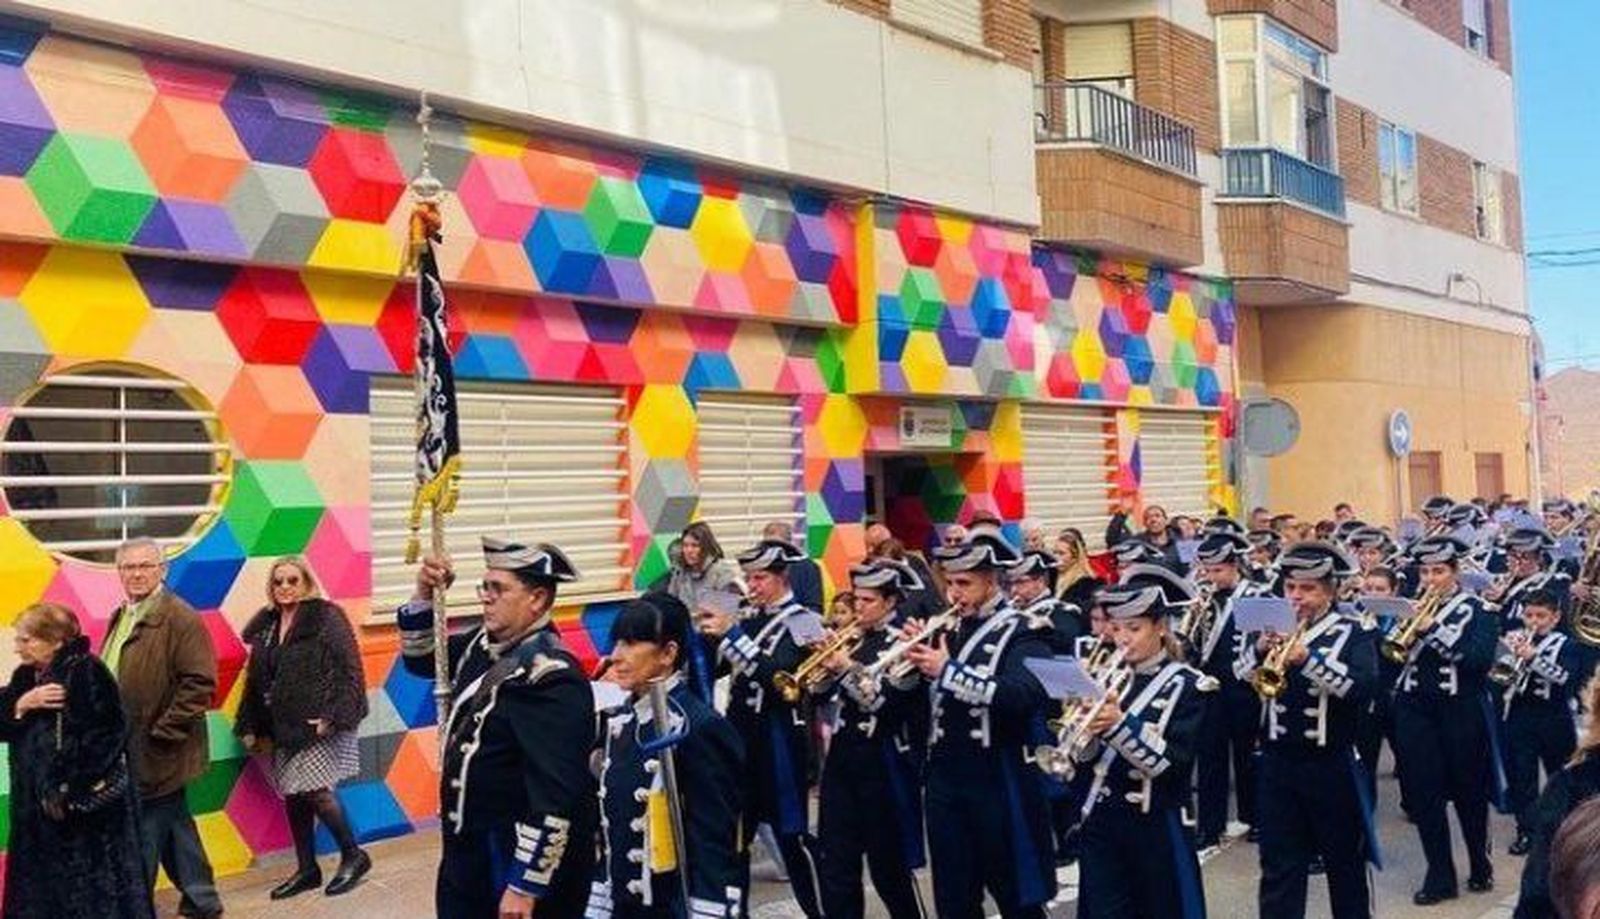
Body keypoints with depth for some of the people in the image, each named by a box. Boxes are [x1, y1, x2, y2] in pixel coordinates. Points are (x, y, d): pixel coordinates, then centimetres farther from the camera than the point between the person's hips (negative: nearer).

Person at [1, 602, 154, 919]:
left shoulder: (86, 672, -15)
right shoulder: (25, 676, 10)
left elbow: (105, 738, -20)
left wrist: (70, 790, -21)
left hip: (85, 806, -8)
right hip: (36, 802, 8)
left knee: (91, 889, 0)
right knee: (40, 887, 14)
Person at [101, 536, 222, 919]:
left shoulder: (180, 618, -13)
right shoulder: (121, 617, 13)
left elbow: (200, 683, -18)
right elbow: (109, 678, 21)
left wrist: (162, 733, -18)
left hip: (155, 754, -9)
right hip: (129, 749, 9)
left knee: (146, 834, -2)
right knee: (174, 826, 18)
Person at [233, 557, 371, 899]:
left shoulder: (327, 617, -8)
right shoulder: (265, 626, 11)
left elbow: (349, 671, -12)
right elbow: (256, 680, 15)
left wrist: (335, 717, -20)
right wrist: (250, 727, 12)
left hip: (320, 725, -7)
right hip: (285, 729, 7)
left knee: (315, 791, -11)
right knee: (293, 797, 9)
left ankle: (354, 855, 7)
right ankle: (306, 869, 22)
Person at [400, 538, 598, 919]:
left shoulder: (551, 679, -24)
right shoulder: (482, 644, 3)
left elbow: (555, 798, -26)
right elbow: (420, 659, 19)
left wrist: (526, 887, -24)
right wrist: (424, 595, 0)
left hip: (516, 862, -9)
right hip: (466, 853, 9)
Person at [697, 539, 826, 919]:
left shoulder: (802, 621, -9)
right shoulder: (748, 617, 10)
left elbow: (775, 674, -24)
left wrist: (730, 634, -25)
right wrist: (708, 638, -7)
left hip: (779, 737, -6)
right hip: (740, 732, 6)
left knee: (791, 832, 0)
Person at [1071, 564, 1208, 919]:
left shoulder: (1186, 684, -7)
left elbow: (1170, 762, -17)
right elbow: (1085, 759, 4)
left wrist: (1120, 725, -27)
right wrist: (1088, 732, -17)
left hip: (1155, 827, -4)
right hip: (1101, 822, 4)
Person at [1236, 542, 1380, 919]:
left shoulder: (1355, 633, -4)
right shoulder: (1274, 627, 7)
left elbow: (1363, 685, -20)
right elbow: (1239, 678, -1)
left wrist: (1307, 659, -30)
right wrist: (1258, 650, -20)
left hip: (1332, 765, -3)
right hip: (1277, 762, 3)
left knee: (1345, 862, 14)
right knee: (1278, 868, 5)